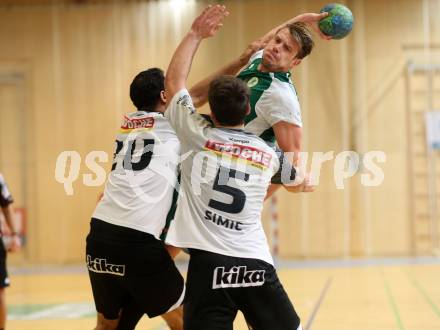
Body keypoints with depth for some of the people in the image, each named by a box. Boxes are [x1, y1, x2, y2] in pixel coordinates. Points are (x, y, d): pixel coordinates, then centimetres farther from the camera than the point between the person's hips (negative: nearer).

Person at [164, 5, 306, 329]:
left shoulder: (198, 136, 3)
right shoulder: (268, 153, 12)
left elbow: (174, 80, 16)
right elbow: (295, 177, 35)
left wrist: (196, 34, 23)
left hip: (210, 264, -3)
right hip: (257, 265, 3)